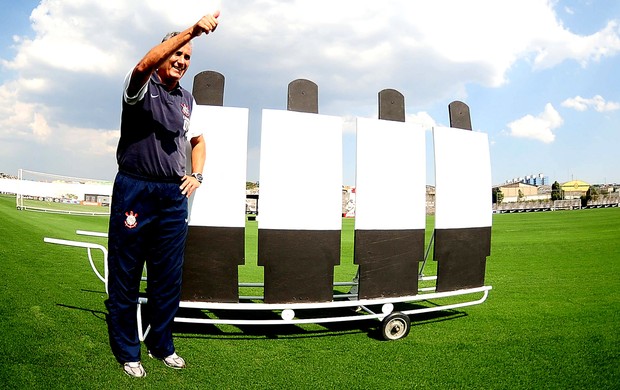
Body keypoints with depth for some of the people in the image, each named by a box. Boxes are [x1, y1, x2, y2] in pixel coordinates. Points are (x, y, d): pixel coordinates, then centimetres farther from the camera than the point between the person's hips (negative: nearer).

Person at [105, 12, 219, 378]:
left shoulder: (187, 100, 16)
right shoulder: (143, 85, 0)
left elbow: (198, 140, 26)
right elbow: (144, 65, -24)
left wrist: (197, 174, 8)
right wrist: (192, 30, -32)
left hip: (173, 196, 5)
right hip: (134, 191, -4)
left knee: (169, 278, 9)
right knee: (125, 276, 3)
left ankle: (162, 345, 25)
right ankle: (127, 351, 19)